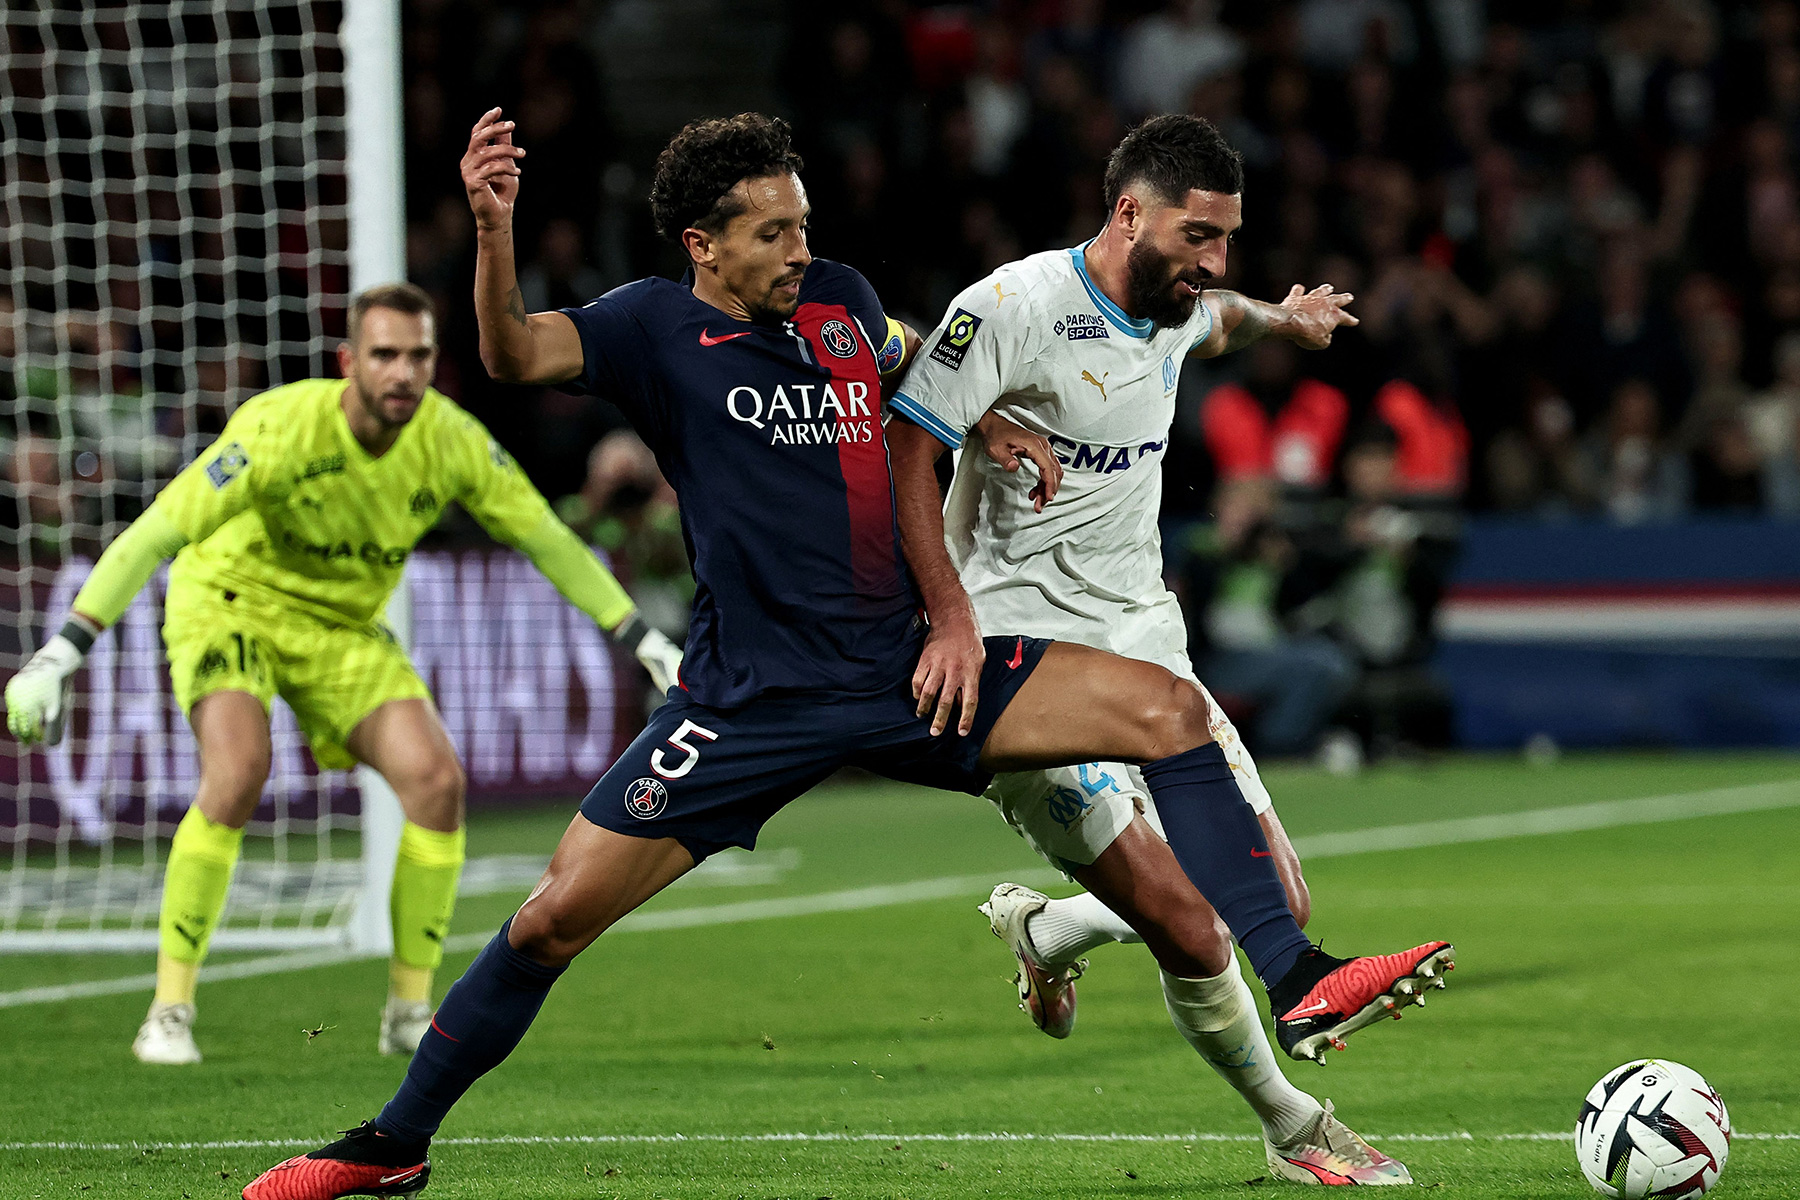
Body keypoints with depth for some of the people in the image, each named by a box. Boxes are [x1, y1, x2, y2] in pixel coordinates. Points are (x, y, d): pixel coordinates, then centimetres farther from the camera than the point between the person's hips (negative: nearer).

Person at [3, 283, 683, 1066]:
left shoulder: (450, 439, -16)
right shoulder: (280, 428, -30)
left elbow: (548, 540, -2)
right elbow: (151, 536, -30)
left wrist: (647, 643, -2)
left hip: (343, 627, 4)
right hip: (230, 599, -4)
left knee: (436, 780, -16)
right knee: (238, 772, -31)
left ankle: (410, 1013, -1)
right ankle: (169, 1013, -21)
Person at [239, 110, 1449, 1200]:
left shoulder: (840, 298, 8)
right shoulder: (660, 328, -6)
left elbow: (912, 362, 33)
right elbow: (518, 354, -25)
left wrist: (992, 424, 15)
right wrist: (494, 229, -42)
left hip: (907, 670, 4)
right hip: (752, 698, -4)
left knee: (1169, 709, -11)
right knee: (554, 917, -8)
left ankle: (1291, 976, -12)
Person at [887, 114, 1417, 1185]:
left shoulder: (1175, 304, 9)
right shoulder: (1013, 309, -14)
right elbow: (903, 454, -18)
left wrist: (1277, 321, 18)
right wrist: (955, 624, -25)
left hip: (1146, 648, 8)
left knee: (1276, 903, 1)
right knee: (1191, 923, -17)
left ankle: (1046, 931, 26)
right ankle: (1296, 1130, 5)